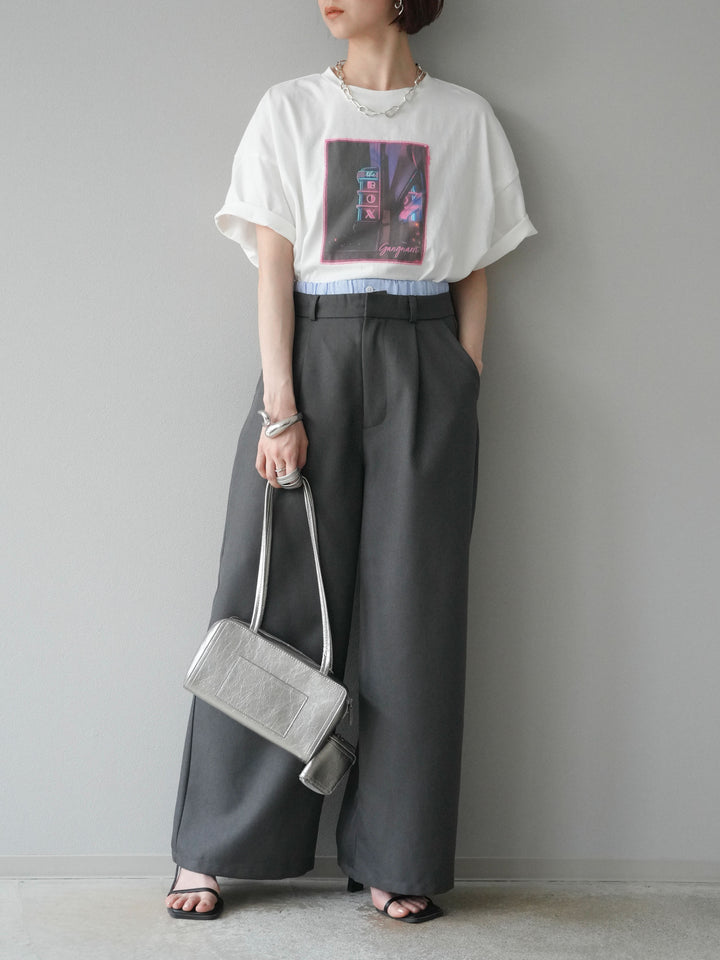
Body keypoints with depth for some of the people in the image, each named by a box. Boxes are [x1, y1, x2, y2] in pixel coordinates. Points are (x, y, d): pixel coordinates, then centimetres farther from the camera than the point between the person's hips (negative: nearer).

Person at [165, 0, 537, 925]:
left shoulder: (465, 117, 10)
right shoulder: (290, 108, 8)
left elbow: (476, 276, 11)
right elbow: (273, 266, 1)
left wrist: (463, 391, 0)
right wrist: (280, 406, -8)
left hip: (424, 367, 1)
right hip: (313, 353, 0)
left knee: (414, 611, 0)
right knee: (275, 604, -1)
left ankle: (393, 859, 10)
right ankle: (212, 849, 10)